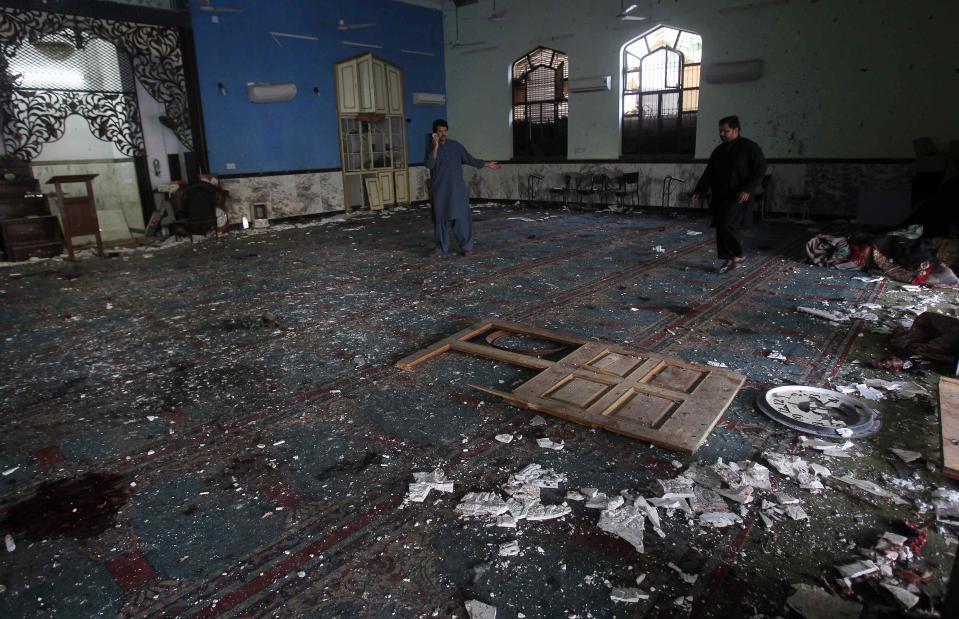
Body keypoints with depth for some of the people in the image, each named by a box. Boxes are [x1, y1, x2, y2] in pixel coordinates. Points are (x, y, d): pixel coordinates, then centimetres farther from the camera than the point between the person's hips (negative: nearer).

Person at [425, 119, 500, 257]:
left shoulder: (456, 145, 5)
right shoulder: (432, 148, 1)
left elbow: (470, 159, 13)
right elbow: (429, 165, -16)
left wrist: (487, 164, 11)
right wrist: (436, 146, -21)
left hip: (457, 188, 0)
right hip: (440, 190, 0)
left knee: (461, 217, -3)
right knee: (440, 219, 4)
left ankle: (466, 247, 6)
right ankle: (442, 248, 14)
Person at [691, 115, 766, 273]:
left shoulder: (750, 147, -3)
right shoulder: (719, 150, 16)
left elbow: (760, 170, -8)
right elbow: (708, 173, 15)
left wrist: (748, 190, -21)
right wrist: (699, 192, 3)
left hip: (738, 197, -7)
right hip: (719, 197, 7)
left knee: (727, 225, -18)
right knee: (720, 227, 3)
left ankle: (738, 255, 1)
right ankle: (728, 260, 12)